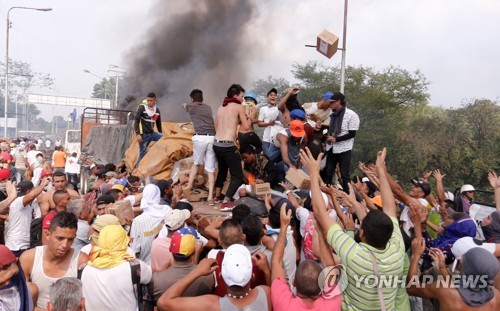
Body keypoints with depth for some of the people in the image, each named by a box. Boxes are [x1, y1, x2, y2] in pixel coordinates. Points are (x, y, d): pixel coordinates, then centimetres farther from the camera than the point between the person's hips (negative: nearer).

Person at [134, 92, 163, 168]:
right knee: (143, 153, -5)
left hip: (152, 133, 4)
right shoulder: (142, 108, -7)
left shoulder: (157, 110, 6)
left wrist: (161, 136, 17)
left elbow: (158, 123, 16)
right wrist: (138, 134, -21)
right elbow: (136, 121, -12)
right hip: (143, 134, -4)